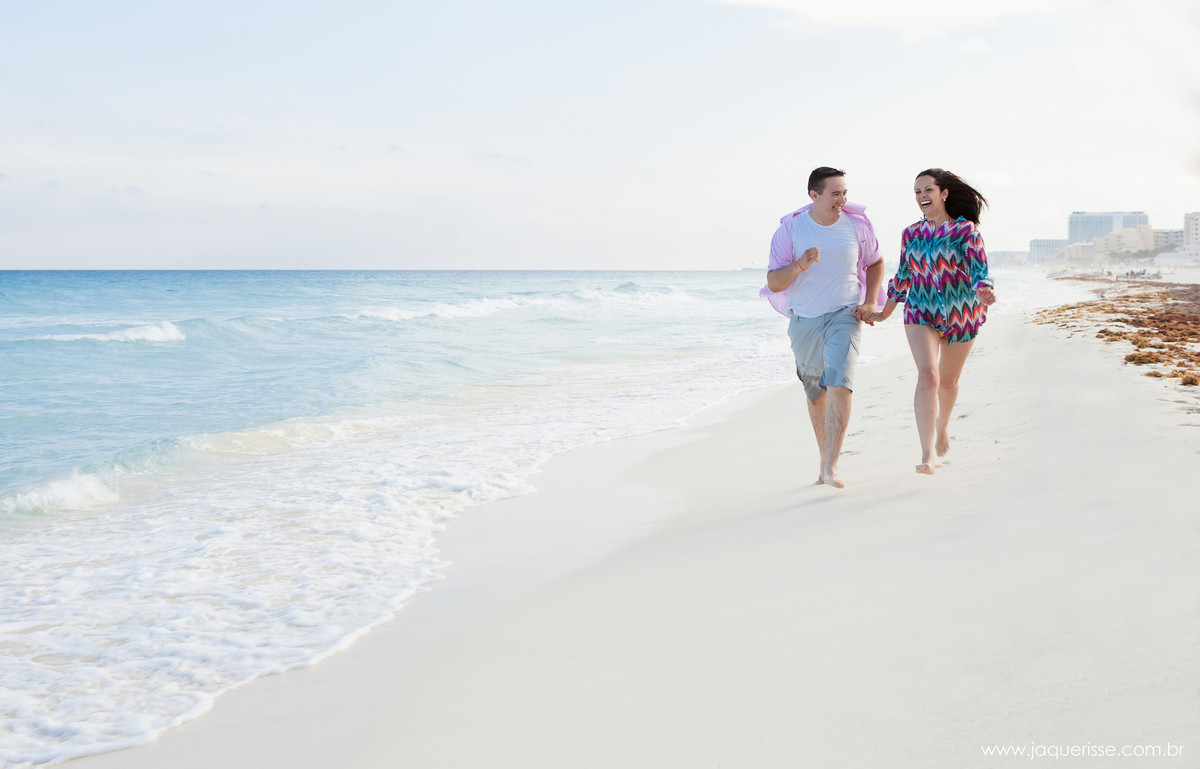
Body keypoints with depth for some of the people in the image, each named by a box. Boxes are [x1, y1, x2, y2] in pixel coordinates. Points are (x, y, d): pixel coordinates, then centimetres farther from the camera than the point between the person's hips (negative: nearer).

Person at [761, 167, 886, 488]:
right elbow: (774, 283, -8)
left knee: (839, 384, -21)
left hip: (844, 316, -1)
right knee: (816, 394, 13)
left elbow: (875, 262, 16)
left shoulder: (857, 225, -3)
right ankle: (825, 458, 32)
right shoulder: (790, 230, -7)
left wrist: (871, 302, 2)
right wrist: (799, 266, -27)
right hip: (804, 320, 1)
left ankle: (831, 468, -21)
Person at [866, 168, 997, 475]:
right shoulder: (911, 235, 2)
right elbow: (903, 276, 14)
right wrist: (886, 312, 20)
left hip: (961, 312, -1)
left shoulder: (965, 230, -8)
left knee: (948, 380, 16)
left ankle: (942, 426, 48)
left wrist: (984, 291, -37)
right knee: (927, 376, -19)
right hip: (921, 313, 1)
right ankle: (927, 455, -21)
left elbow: (979, 271, -15)